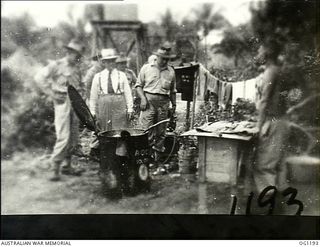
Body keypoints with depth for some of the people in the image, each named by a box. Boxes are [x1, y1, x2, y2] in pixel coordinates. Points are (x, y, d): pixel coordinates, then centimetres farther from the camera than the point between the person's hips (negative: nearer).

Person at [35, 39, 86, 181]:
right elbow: (40, 77, -10)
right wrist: (51, 94, -12)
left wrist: (81, 91, 11)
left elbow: (80, 84, 32)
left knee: (74, 138, 8)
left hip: (75, 103, 7)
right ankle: (55, 169, -4)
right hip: (63, 102, -7)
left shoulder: (77, 69, 17)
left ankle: (67, 166, 21)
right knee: (63, 137, -12)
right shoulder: (56, 65, -2)